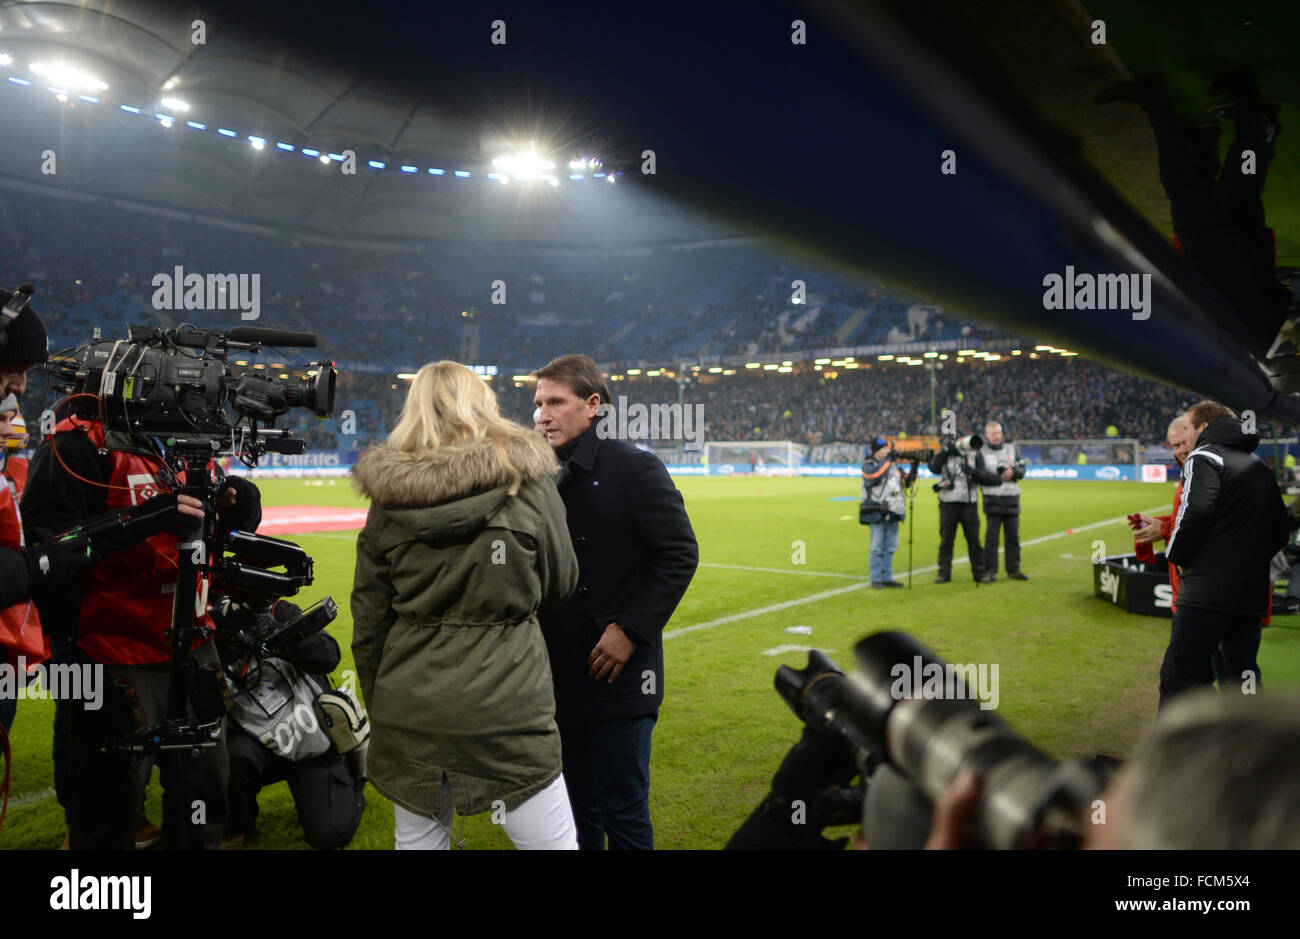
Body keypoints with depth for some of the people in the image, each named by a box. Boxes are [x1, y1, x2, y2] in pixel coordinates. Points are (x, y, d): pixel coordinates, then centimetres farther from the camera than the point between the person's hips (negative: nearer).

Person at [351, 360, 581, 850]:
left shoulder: (388, 497, 1)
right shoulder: (525, 482, -5)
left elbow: (368, 625, 4)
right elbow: (560, 583, 6)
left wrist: (380, 707, 16)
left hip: (408, 708, 4)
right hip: (505, 702, -3)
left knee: (418, 841, 17)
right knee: (555, 842, 7)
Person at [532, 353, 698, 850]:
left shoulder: (635, 467, -10)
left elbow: (680, 554, -14)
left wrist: (631, 629, -18)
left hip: (619, 675, -6)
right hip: (563, 679, 7)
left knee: (623, 815, 2)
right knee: (577, 813, 18)